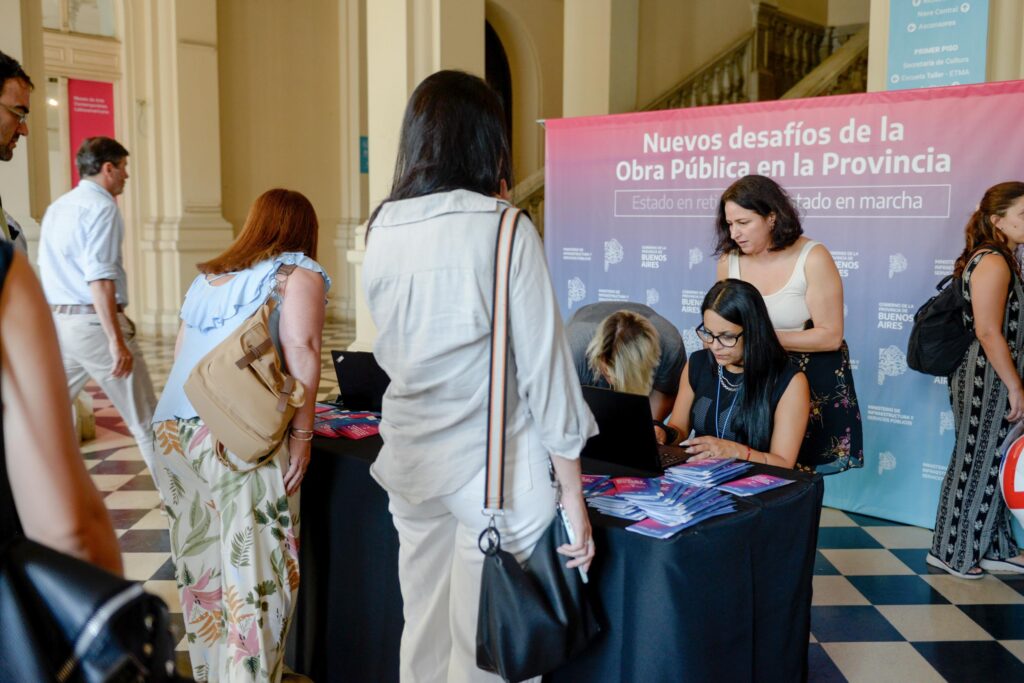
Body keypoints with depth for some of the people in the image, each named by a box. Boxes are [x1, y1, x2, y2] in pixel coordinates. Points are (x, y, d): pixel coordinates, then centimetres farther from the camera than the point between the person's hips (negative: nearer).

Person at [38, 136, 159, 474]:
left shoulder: (56, 208, 16)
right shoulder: (101, 206, -10)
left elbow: (50, 271, 19)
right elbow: (99, 279, -19)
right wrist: (116, 341, -22)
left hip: (58, 321, 8)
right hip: (94, 321, -8)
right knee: (146, 420, 1)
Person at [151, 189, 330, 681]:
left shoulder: (206, 276, 22)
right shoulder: (298, 274, 4)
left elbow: (180, 353, 23)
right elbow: (300, 350, -10)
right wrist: (302, 433, -9)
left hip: (174, 430, 7)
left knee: (200, 558, 15)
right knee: (254, 567, 1)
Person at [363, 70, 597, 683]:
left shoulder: (382, 230, 2)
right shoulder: (504, 229, -11)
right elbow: (544, 364, -11)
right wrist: (574, 499, -4)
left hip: (411, 461, 5)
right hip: (495, 470, -5)